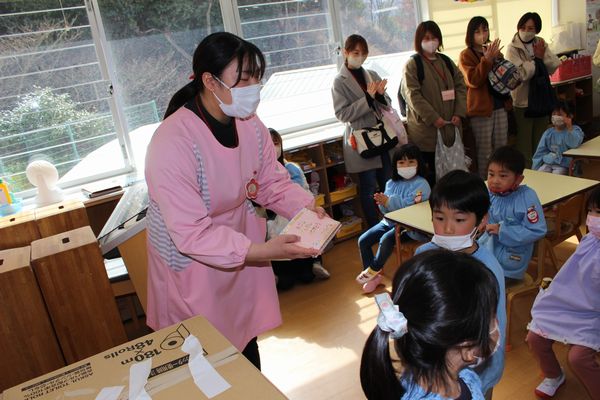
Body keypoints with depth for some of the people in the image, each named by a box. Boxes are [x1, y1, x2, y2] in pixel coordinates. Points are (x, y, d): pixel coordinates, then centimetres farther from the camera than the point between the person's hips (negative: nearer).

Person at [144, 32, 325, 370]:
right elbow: (192, 234, -31)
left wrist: (307, 207, -19)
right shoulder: (173, 142, -30)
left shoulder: (250, 125, -9)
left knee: (248, 348, 23)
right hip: (192, 267, -6)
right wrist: (264, 250, -37)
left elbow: (272, 183, 0)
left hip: (242, 252, 6)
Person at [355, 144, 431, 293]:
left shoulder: (421, 184, -11)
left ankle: (373, 270, -8)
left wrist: (388, 201, -25)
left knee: (386, 239, -31)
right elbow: (386, 210, 4)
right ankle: (372, 277, 4)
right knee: (363, 240, -6)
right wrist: (382, 203, -18)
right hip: (390, 221, 7)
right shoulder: (391, 183, 8)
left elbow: (407, 205, -23)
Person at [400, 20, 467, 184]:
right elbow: (412, 95, -12)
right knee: (429, 174, -2)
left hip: (448, 127, 6)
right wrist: (433, 118, -17)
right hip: (425, 129, -5)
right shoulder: (412, 64, -3)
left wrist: (459, 113, -3)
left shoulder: (446, 61, 15)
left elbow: (460, 86, 12)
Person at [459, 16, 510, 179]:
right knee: (485, 152, -2)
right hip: (481, 108, -6)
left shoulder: (495, 51, 13)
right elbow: (473, 80, -18)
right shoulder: (466, 55, -4)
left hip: (500, 105, 6)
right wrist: (487, 59, -26)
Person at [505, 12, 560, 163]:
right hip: (523, 101, -5)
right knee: (525, 142, 2)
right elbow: (522, 73, -21)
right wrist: (537, 58, -10)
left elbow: (553, 67, 0)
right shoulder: (513, 48, -10)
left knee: (540, 141, 17)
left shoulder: (541, 44, 6)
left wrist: (543, 55, -14)